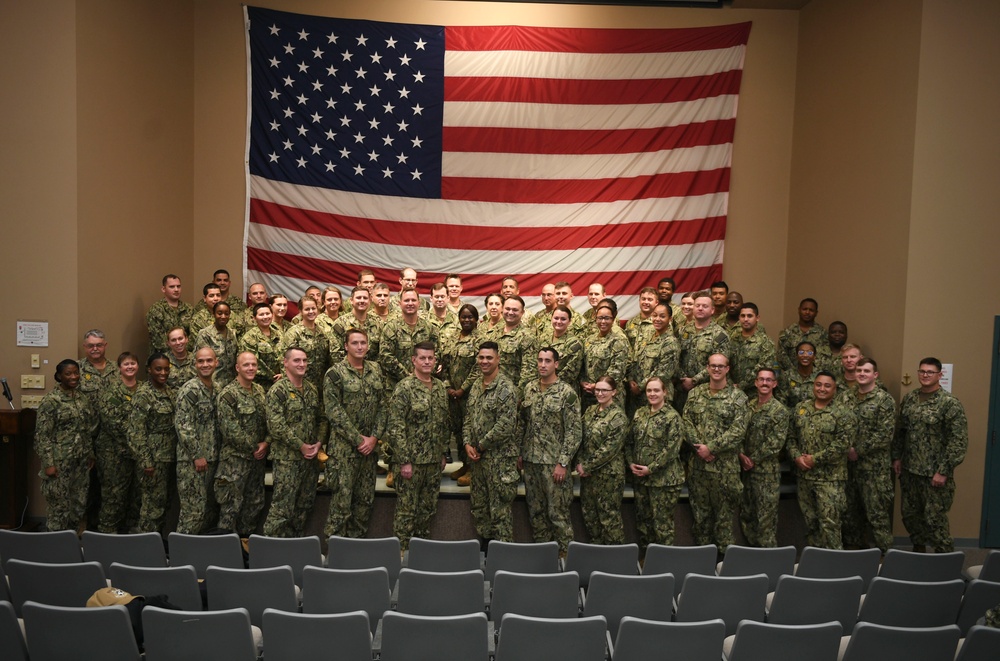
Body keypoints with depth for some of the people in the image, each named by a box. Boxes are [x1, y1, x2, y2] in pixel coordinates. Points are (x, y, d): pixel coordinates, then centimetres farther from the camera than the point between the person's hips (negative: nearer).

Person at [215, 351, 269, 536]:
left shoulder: (260, 390, 9)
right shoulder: (228, 394, -14)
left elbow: (269, 419, 10)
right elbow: (230, 430, -18)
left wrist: (266, 442, -6)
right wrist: (253, 447, -12)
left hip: (258, 457, 7)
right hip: (235, 458, -7)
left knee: (255, 502, 15)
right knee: (231, 505, 0)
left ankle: (247, 536, 29)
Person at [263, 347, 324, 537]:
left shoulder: (312, 389, 11)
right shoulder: (278, 390, -11)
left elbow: (321, 418, 15)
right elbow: (276, 426, -18)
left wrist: (319, 442, -1)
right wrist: (301, 446, -15)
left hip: (311, 457, 7)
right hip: (287, 458, -7)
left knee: (305, 505, 14)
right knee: (282, 507, -4)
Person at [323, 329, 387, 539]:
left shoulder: (376, 370, 9)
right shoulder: (335, 373, -7)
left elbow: (383, 405, 7)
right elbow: (334, 412, -12)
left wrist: (374, 437, -4)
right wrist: (358, 440, -14)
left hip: (370, 445, 5)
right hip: (344, 446, -5)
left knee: (366, 498, 11)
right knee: (341, 498, -2)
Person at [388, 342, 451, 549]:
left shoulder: (440, 388, 8)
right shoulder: (405, 388, -11)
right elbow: (396, 428, -15)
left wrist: (443, 453, 13)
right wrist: (404, 461, -17)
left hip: (434, 460, 6)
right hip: (412, 460, -6)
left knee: (428, 508, 14)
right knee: (406, 509, 2)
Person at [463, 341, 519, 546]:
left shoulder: (506, 388, -16)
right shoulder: (476, 385, 10)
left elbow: (505, 426, -22)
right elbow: (469, 418, 14)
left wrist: (480, 446, -13)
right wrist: (467, 444, -1)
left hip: (500, 458, -8)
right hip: (478, 457, 8)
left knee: (500, 508, 1)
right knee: (478, 505, 17)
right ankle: (484, 541, 33)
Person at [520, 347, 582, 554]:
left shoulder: (566, 393, -10)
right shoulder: (529, 388, 6)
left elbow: (574, 431, -12)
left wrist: (563, 463, -15)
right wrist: (520, 453, 10)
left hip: (553, 462, -5)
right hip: (530, 460, 6)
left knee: (558, 512, 1)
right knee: (535, 510, 14)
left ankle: (564, 552, 15)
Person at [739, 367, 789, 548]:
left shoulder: (780, 410, -8)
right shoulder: (748, 405, 8)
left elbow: (776, 443, -13)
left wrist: (753, 459, -12)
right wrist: (741, 454, -7)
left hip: (767, 470, -5)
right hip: (746, 468, 6)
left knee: (766, 514, 0)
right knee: (746, 513, 13)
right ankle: (752, 547, 28)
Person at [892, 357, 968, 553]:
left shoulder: (950, 403, -11)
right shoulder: (909, 398, 7)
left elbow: (959, 441, -14)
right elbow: (900, 430, 15)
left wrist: (944, 471, -17)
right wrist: (897, 457, 11)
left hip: (934, 472, -6)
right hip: (909, 469, 6)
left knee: (935, 518, 0)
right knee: (909, 514, 14)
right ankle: (918, 549, 33)